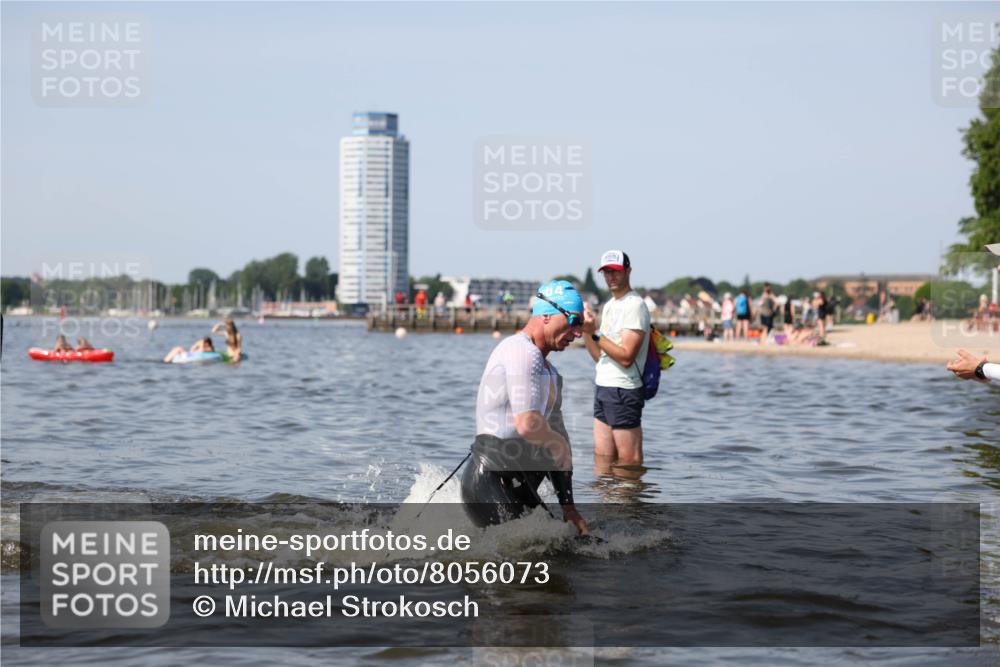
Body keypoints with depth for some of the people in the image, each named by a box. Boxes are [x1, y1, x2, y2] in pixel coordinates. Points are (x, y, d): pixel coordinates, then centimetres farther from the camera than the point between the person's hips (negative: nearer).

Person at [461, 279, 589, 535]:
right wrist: (559, 444, -5)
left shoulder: (550, 372, 21)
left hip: (519, 491, 10)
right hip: (492, 487, -10)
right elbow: (527, 425, -26)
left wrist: (569, 509, 16)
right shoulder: (522, 351, -13)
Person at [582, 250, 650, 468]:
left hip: (624, 392, -9)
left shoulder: (635, 306, -11)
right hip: (603, 388, 9)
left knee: (628, 460, -5)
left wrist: (594, 333, -19)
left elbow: (626, 357, -19)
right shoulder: (609, 306, 17)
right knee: (602, 458, 8)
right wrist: (586, 330, 2)